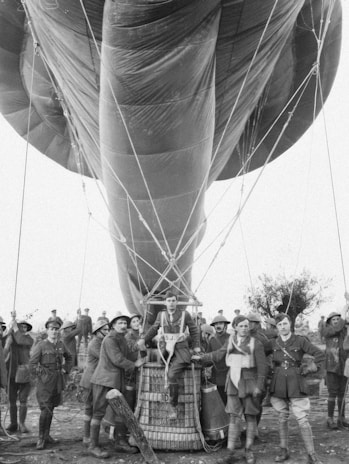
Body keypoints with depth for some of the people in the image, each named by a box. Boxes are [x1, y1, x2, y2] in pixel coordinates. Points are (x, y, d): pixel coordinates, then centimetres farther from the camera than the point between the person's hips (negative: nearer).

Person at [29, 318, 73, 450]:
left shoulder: (61, 344, 7)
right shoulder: (41, 345, -8)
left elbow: (69, 358, 23)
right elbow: (32, 364, -9)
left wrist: (65, 369, 10)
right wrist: (43, 374, -11)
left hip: (58, 382, 5)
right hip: (45, 383, -5)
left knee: (51, 409, 14)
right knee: (46, 410, -10)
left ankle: (46, 434, 26)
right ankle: (41, 438, 3)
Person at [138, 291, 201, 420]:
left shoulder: (184, 314, 1)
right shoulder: (161, 315, 9)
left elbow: (194, 330, 11)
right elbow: (154, 329, 16)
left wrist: (196, 346, 7)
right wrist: (143, 339, 1)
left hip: (181, 350, -5)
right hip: (166, 349, 5)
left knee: (171, 374, -25)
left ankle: (173, 406, -12)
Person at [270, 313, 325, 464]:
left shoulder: (300, 341, -5)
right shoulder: (273, 343, 2)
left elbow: (320, 354, -3)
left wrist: (310, 369, -5)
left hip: (296, 385, -3)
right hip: (278, 385, 3)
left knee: (303, 420, -4)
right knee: (282, 419, 11)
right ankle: (284, 451, 24)